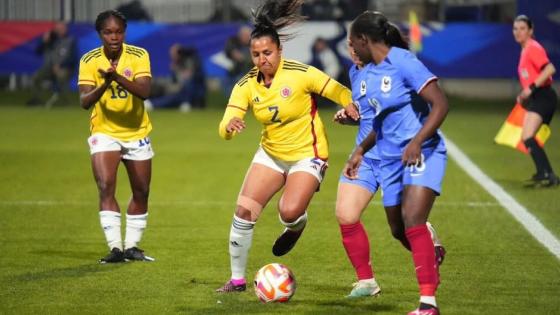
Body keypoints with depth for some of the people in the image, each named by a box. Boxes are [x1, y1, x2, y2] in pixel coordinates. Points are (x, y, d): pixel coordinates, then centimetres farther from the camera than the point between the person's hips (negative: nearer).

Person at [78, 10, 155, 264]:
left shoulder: (138, 56, -12)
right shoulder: (89, 61, -12)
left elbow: (144, 92, -26)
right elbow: (84, 101, -20)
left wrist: (118, 77, -41)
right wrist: (105, 84, -38)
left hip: (137, 133, 2)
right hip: (104, 132, -2)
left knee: (141, 193, 8)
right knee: (106, 187, -20)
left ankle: (131, 246, 24)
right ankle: (115, 248, -20)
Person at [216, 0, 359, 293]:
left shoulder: (300, 74, -20)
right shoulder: (246, 85, -9)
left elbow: (342, 94, -11)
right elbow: (224, 129, -16)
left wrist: (352, 108, -33)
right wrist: (230, 125, -40)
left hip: (307, 154, -4)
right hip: (270, 153, 4)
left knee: (289, 211, -25)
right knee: (244, 210, -7)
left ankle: (295, 225, 16)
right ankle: (237, 278, 9)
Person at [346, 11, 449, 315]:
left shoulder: (403, 63, -14)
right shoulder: (368, 72, 11)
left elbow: (440, 104, -18)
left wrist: (417, 142, -28)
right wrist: (360, 150, 22)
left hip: (422, 153, -8)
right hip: (391, 158, 8)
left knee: (413, 221, -22)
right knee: (400, 229, 11)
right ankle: (431, 254, 43)